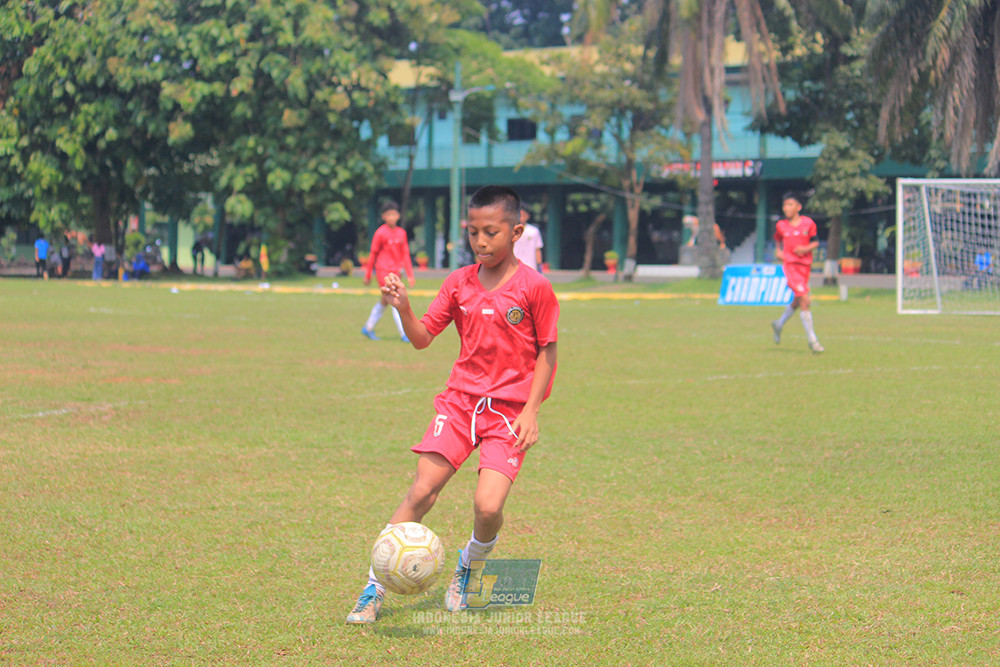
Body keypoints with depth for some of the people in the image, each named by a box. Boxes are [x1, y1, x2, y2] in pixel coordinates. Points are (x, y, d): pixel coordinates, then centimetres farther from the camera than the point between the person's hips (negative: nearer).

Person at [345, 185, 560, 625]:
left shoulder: (534, 287, -7)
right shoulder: (459, 283, 4)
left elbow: (547, 350, -1)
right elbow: (422, 338, 6)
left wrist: (531, 410, -8)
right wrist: (403, 308, -14)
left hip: (509, 410, -3)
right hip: (460, 400, 3)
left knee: (488, 506, -17)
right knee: (421, 492, -8)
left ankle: (469, 566, 16)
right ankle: (374, 588, -2)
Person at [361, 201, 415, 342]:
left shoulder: (401, 233, 8)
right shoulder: (380, 233, -7)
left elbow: (405, 254, 12)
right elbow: (373, 253, -1)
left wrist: (410, 274, 7)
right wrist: (368, 275, 3)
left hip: (396, 271, 7)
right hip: (383, 270, -7)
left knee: (384, 301, 15)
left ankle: (368, 328, 29)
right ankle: (404, 334, -11)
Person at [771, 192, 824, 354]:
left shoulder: (808, 223, -1)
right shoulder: (781, 225, 2)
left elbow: (816, 242, 5)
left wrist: (806, 248, -13)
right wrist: (778, 251, 4)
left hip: (805, 265, 3)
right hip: (790, 264, -3)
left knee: (797, 302, 16)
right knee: (804, 300, -16)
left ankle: (779, 324, 44)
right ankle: (812, 340, -11)